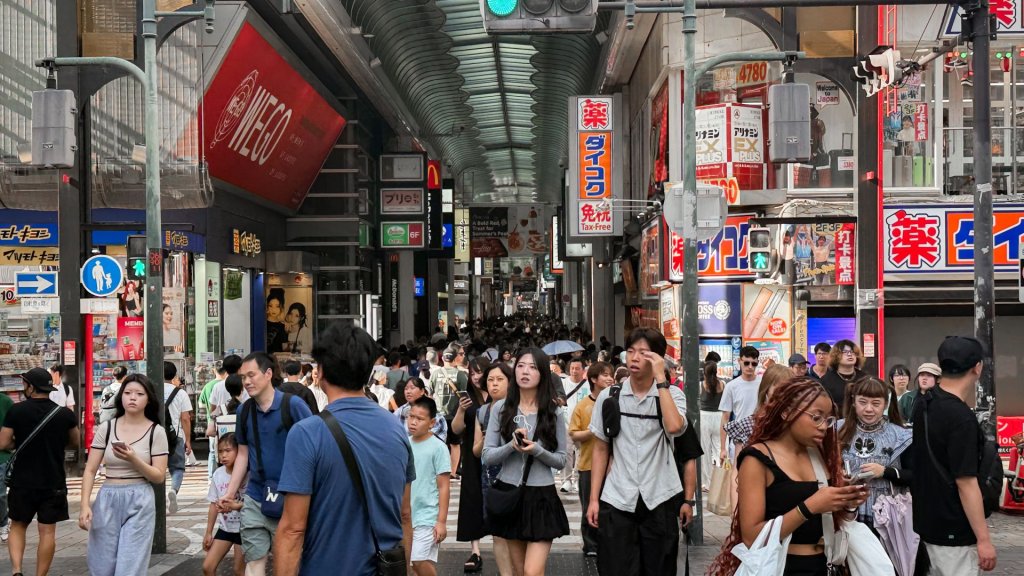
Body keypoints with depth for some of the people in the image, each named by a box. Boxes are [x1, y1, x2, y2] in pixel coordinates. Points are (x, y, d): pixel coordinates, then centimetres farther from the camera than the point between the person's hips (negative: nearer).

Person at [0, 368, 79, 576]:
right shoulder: (65, 414, -4)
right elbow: (75, 442, 10)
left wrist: (20, 442, 11)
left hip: (23, 481, 0)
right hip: (54, 482, 0)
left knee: (18, 525, 16)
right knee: (47, 531, 6)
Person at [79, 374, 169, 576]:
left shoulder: (156, 431, -1)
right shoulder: (106, 428, 4)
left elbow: (159, 476, -3)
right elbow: (90, 470, 4)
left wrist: (133, 459, -18)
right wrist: (85, 505, -7)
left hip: (139, 501, -2)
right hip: (108, 499, 2)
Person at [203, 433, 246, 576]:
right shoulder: (218, 474, -1)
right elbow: (214, 504, 6)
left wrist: (235, 506, -34)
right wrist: (208, 532, 9)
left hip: (243, 528, -5)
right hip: (225, 528, 5)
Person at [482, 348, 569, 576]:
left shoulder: (553, 413, -3)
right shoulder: (501, 408, 0)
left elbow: (561, 460, 0)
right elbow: (487, 456, -2)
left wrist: (537, 450, -18)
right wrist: (512, 445, -20)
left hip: (541, 497, -2)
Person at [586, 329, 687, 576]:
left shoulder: (672, 394, 0)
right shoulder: (608, 397, 4)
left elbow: (674, 427, -22)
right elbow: (600, 450, 9)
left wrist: (660, 378, -17)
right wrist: (593, 499, 4)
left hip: (660, 499, -1)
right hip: (616, 500, 1)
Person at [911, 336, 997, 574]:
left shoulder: (924, 403, 3)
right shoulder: (962, 418, -24)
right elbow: (966, 483, -24)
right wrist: (984, 539, -19)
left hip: (928, 519, 9)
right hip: (954, 530, -9)